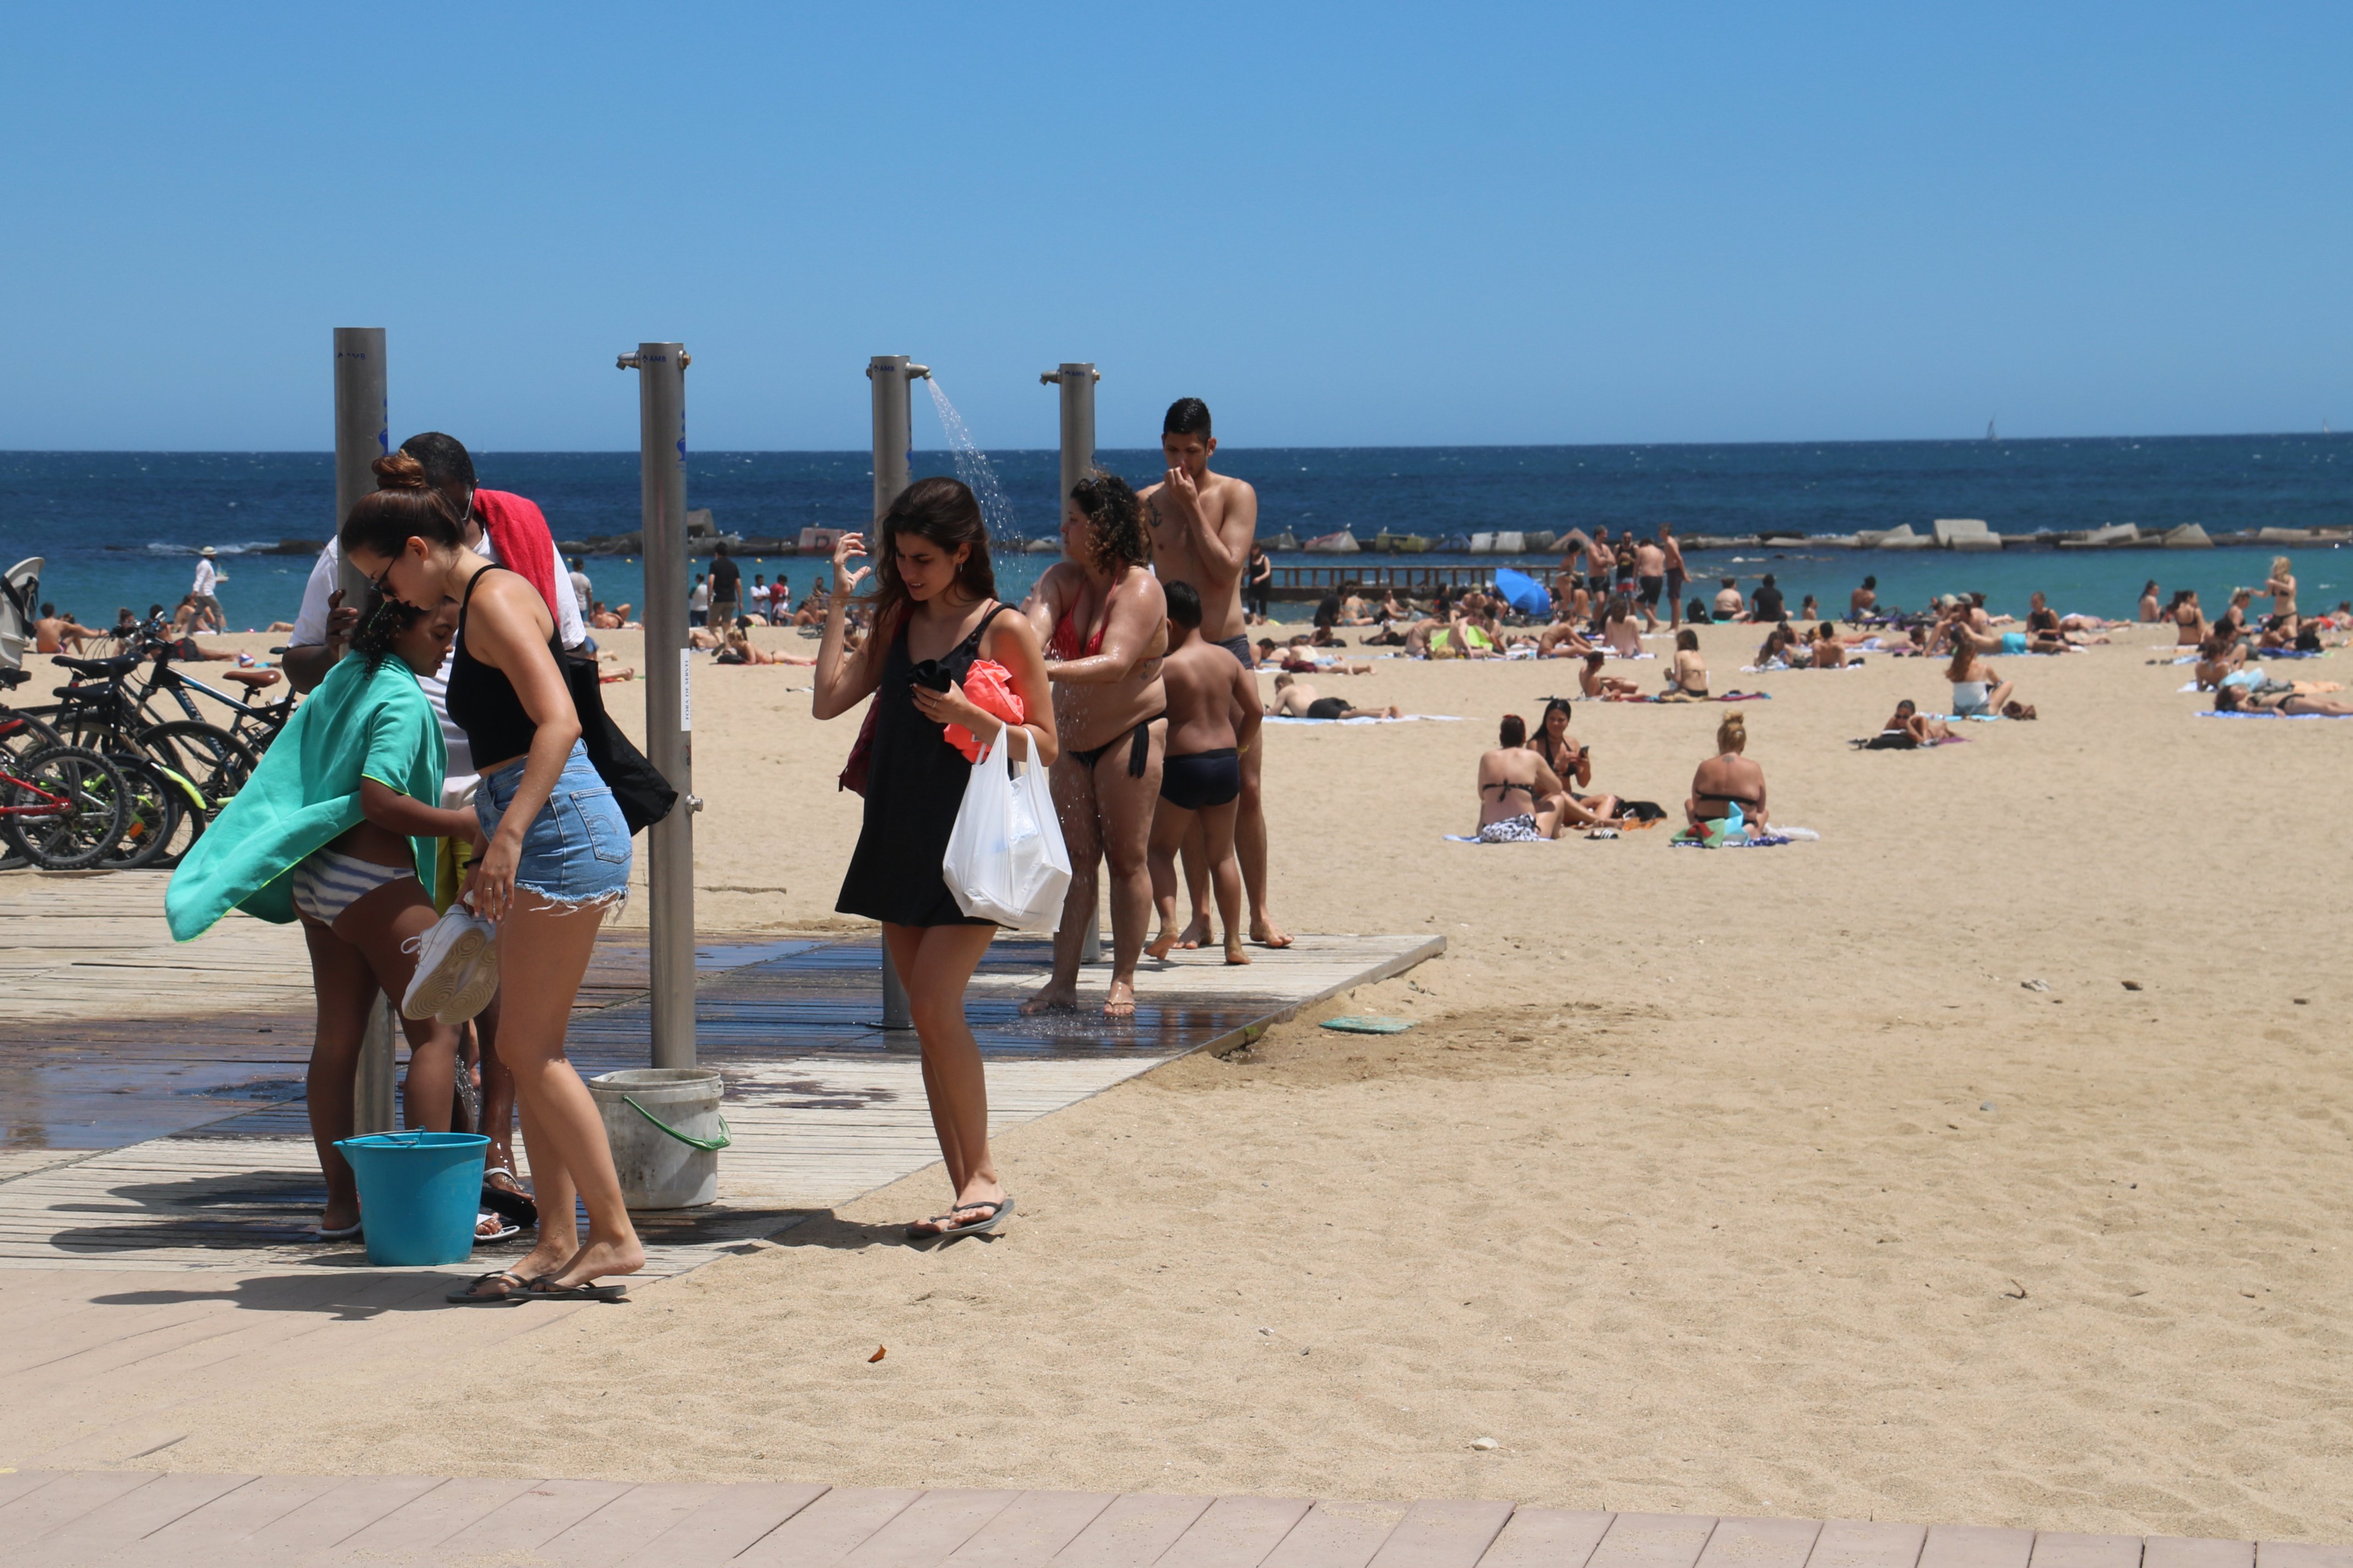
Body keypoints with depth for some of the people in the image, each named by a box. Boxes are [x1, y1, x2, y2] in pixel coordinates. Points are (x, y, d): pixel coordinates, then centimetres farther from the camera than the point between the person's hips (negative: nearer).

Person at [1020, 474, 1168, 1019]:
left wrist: (1047, 671, -45)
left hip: (1131, 734, -6)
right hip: (1072, 736, 6)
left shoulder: (1141, 590, -17)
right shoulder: (1061, 579, 2)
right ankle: (1063, 980, 3)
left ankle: (1123, 981, 4)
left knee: (1127, 858, -2)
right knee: (1074, 856, 4)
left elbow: (1115, 662, -31)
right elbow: (1031, 630, -16)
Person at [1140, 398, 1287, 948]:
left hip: (1227, 650, -2)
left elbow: (1226, 569, -12)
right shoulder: (1147, 503, 6)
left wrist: (1193, 506, -12)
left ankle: (1260, 914, 5)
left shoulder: (1236, 495, 0)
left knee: (1245, 787, -2)